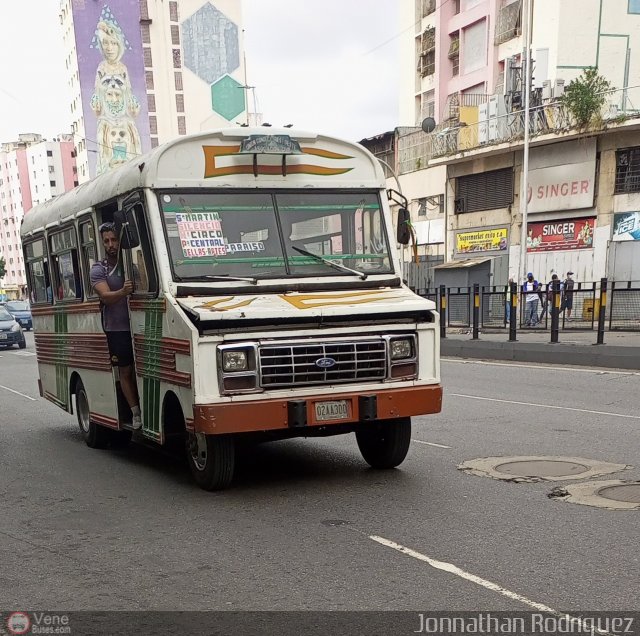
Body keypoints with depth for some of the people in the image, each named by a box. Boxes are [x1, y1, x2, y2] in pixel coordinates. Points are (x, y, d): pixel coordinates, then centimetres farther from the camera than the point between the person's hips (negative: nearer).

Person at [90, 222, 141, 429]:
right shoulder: (99, 270, 2)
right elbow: (105, 296, -14)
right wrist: (123, 291, -33)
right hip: (116, 329, -1)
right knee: (126, 372, 4)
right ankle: (136, 413, 11)